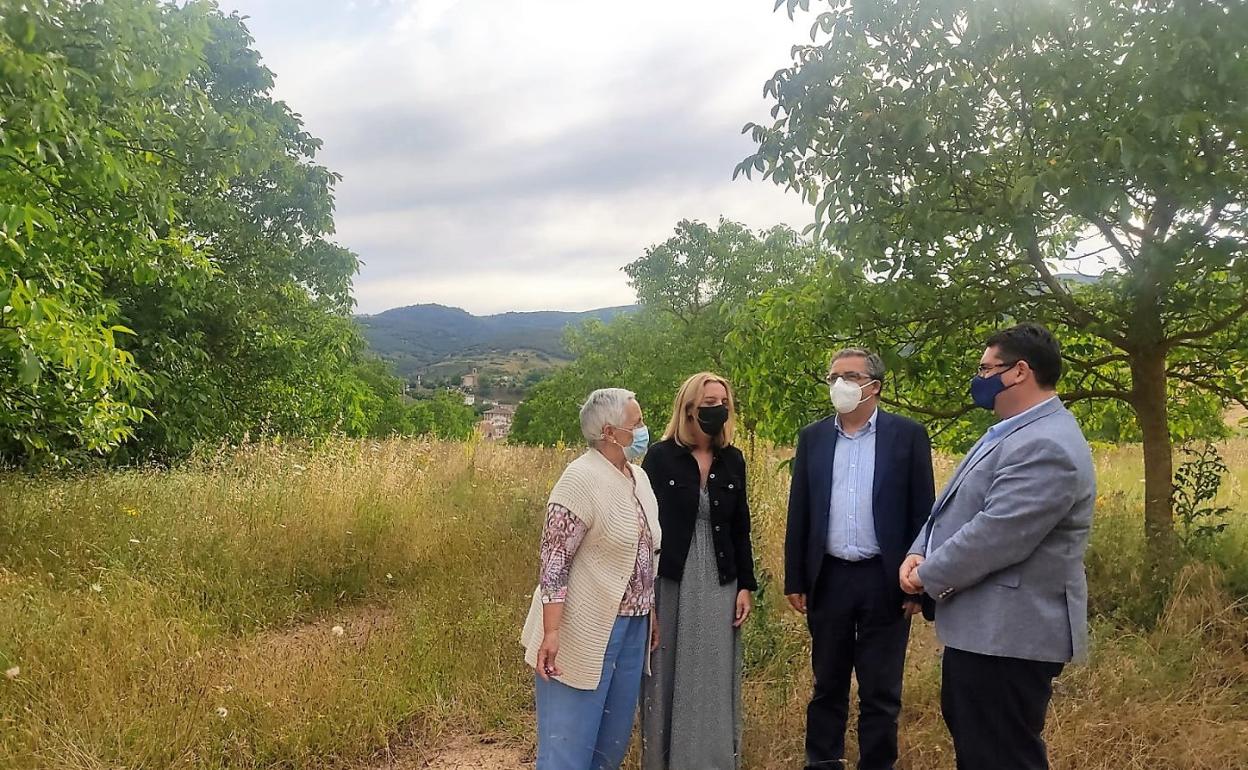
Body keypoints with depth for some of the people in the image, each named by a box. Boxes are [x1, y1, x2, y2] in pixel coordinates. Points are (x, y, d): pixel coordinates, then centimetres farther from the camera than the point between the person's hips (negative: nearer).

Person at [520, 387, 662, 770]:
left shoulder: (639, 476, 10)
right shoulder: (581, 480, -16)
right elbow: (554, 561, -19)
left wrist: (651, 612, 18)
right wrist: (551, 633, -25)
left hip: (632, 627, 8)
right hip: (585, 631, -8)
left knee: (613, 738, 16)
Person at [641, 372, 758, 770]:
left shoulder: (733, 460, 5)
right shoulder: (660, 456, -7)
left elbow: (740, 528, 9)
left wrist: (745, 586, 5)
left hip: (719, 585, 3)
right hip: (672, 582, -3)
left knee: (715, 678, 10)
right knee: (670, 676, 7)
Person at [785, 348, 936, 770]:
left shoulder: (907, 435, -2)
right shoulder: (812, 437, 6)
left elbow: (922, 513, -3)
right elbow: (799, 513, 6)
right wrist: (795, 579, 4)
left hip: (884, 580, -2)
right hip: (828, 579, 3)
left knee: (881, 692, 8)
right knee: (827, 685, 14)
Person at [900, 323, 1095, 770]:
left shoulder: (1047, 446, -23)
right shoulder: (1012, 432, 14)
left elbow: (994, 536, -28)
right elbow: (955, 505, 17)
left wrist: (927, 575, -13)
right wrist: (919, 553, 0)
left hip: (1008, 634, -11)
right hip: (983, 626, 11)